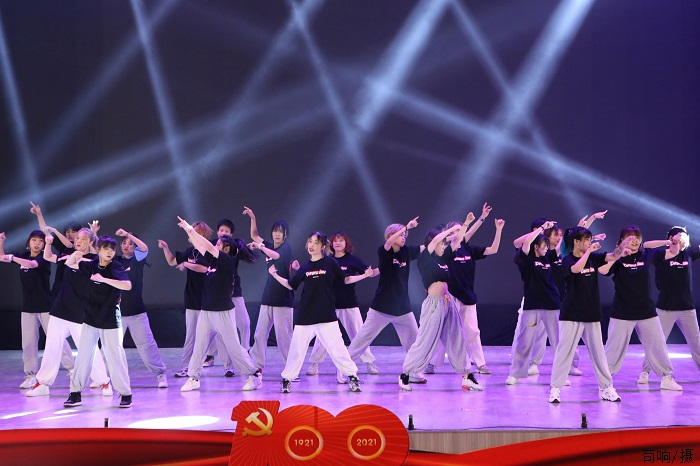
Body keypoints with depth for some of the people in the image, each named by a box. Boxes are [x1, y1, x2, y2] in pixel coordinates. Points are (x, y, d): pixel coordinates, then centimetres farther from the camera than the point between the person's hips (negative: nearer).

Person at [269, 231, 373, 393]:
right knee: (296, 349, 5)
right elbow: (291, 285, 16)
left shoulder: (330, 263, 0)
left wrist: (365, 275, 0)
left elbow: (345, 280, 7)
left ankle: (352, 377, 9)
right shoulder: (305, 267, 8)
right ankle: (287, 379, 18)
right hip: (305, 317, 3)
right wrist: (275, 275, 10)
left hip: (327, 316, -3)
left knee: (337, 347, -4)